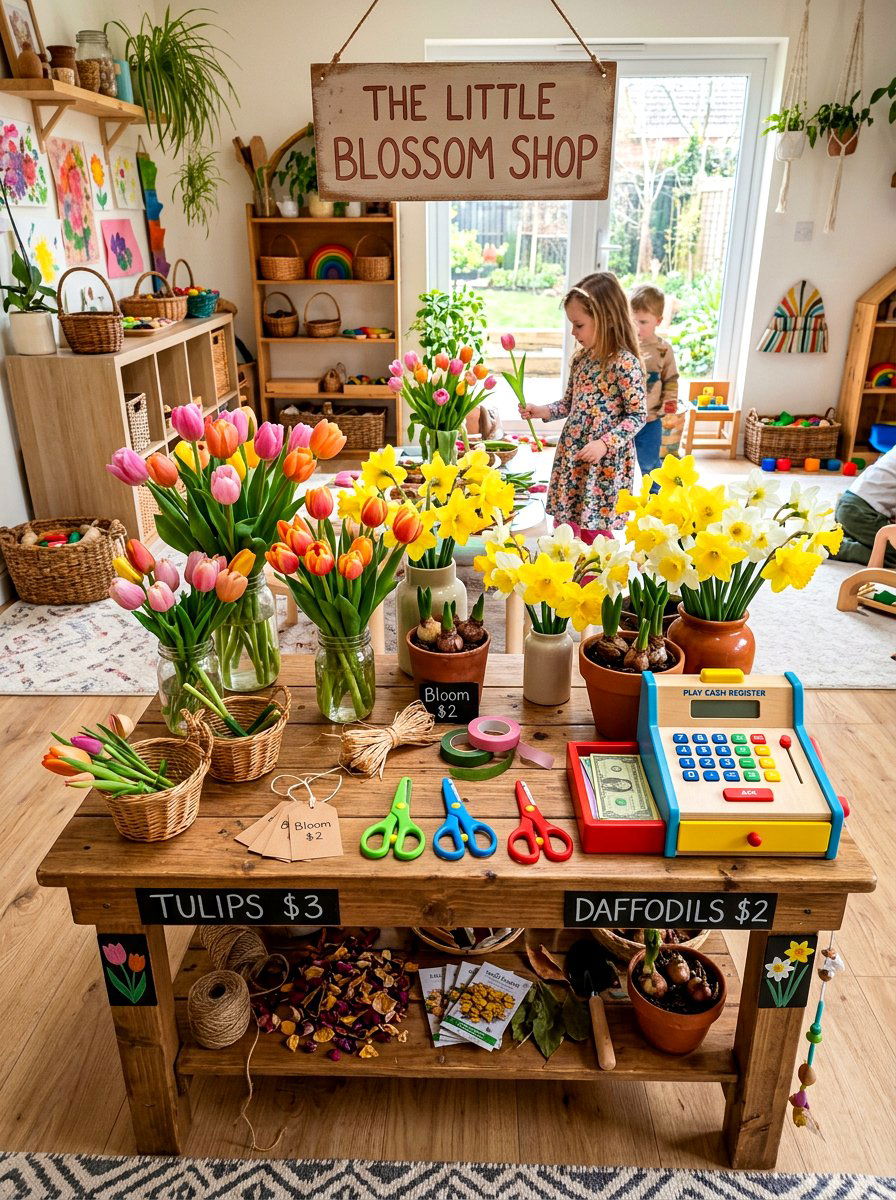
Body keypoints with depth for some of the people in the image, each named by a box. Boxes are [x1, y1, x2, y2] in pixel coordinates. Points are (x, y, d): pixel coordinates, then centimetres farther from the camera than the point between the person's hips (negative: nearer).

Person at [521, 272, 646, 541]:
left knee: (593, 532, 2)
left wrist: (605, 443, -23)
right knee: (564, 524, 13)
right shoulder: (582, 357, 7)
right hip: (572, 455, 7)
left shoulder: (625, 363, -16)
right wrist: (543, 411, 2)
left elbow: (638, 415, -14)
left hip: (605, 462, -7)